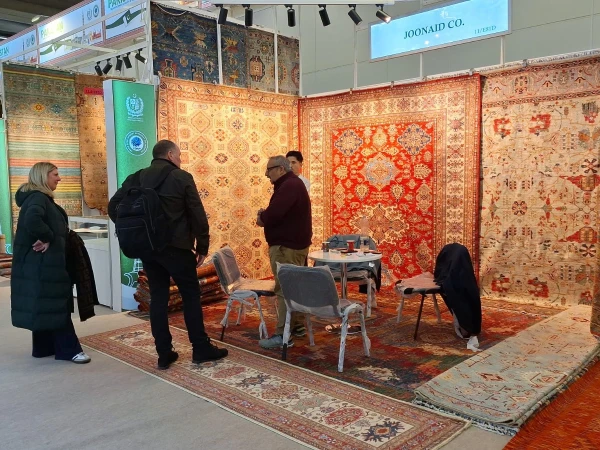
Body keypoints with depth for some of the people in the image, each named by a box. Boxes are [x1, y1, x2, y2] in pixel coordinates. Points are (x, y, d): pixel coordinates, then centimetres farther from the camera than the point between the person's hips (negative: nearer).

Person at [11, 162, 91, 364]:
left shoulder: (40, 197, 16)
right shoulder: (38, 198, -16)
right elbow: (32, 220, -36)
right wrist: (47, 238, -24)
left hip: (41, 262, 10)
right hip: (42, 263, -10)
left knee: (43, 305, 15)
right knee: (55, 306, -5)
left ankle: (43, 347, 23)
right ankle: (69, 349, 2)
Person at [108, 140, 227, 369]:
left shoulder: (137, 178, 8)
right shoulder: (182, 177, -5)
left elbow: (113, 207, 6)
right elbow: (198, 215, -9)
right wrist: (202, 246, -1)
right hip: (177, 247, -5)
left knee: (158, 298, 9)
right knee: (191, 296, 6)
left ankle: (164, 354, 13)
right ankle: (201, 349, 12)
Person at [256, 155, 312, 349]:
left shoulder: (289, 186, -18)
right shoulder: (292, 184, 17)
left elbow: (273, 214, -27)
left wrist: (262, 218, -5)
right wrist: (265, 215, -1)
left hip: (286, 245, -11)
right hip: (293, 243, 11)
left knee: (284, 289, -10)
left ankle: (283, 335, -7)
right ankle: (297, 326, 26)